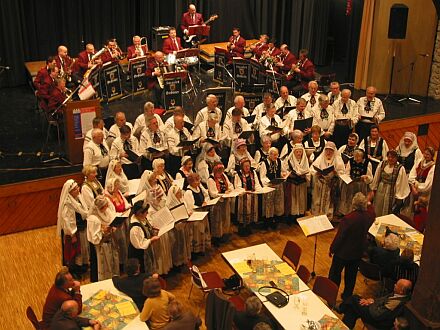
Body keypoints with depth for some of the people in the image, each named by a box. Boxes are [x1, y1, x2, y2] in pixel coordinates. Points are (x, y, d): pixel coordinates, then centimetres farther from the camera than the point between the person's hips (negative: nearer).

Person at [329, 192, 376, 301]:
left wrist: (332, 249, -8)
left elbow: (339, 236, -22)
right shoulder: (368, 215, -14)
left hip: (343, 251, -5)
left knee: (335, 273, 14)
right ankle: (347, 296, 35)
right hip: (358, 251, 5)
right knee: (351, 275, 21)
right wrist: (368, 202, 33)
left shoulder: (348, 218, -31)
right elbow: (371, 210, 14)